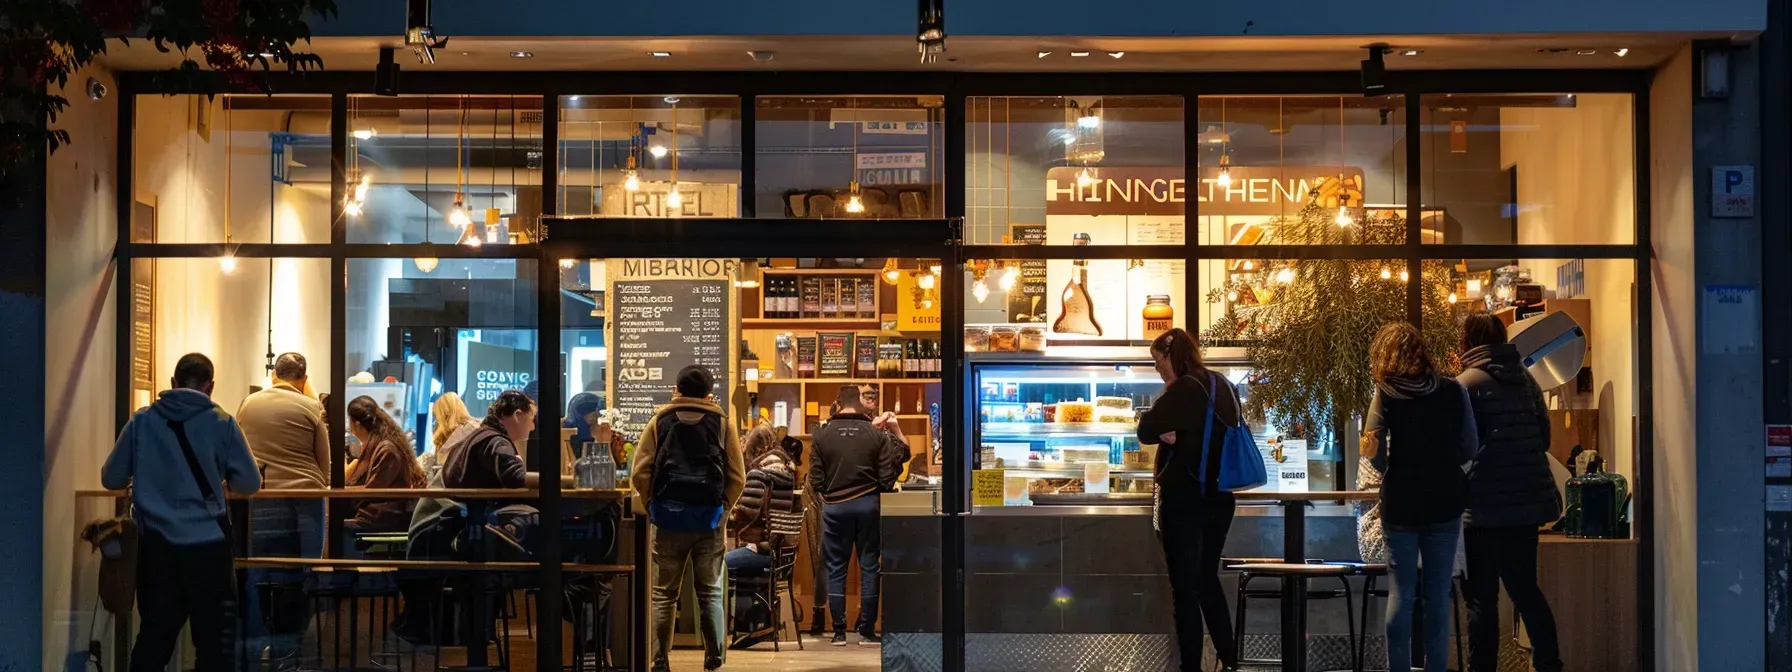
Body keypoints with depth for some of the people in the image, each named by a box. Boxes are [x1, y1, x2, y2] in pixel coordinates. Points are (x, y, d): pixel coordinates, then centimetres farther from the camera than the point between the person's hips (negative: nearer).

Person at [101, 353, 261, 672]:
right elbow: (250, 484, 1)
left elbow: (111, 478, 9)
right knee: (215, 638, 5)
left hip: (157, 544, 2)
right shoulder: (222, 422, -3)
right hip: (207, 543, -2)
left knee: (154, 636, 11)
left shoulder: (142, 420, 2)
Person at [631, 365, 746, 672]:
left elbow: (639, 473, -3)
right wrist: (721, 507, 11)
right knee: (710, 593, 9)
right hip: (708, 520, 0)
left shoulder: (660, 421, 4)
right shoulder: (721, 423, 5)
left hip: (669, 519, 0)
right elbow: (738, 477, -1)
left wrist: (652, 507, 9)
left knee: (664, 594, 7)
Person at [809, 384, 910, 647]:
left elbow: (816, 480, -4)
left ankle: (839, 632, 8)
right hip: (868, 504, 0)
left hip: (834, 506, 0)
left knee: (836, 569, 7)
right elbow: (887, 478, -7)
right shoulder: (876, 434, -6)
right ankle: (867, 632, 7)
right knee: (869, 567, 7)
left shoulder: (822, 434, -5)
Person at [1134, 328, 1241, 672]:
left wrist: (1165, 395, -3)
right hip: (1220, 496, 8)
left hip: (1185, 498, -8)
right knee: (1207, 578, 20)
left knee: (1185, 587, -1)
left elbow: (1146, 431, -17)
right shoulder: (1225, 387, 8)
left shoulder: (1184, 389, -16)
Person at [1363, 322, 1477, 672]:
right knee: (1438, 594, 7)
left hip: (1401, 504, -1)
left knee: (1401, 590, 6)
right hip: (1444, 502, 1)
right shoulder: (1452, 391, -2)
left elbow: (1377, 459, -11)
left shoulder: (1386, 394, -6)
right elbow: (1469, 450, 1)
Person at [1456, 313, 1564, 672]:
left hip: (1487, 505, -6)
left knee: (1482, 597, 2)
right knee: (1525, 588, 15)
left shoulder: (1467, 383, -9)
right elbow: (1544, 436, 12)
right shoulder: (1525, 378, 8)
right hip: (1528, 500, 6)